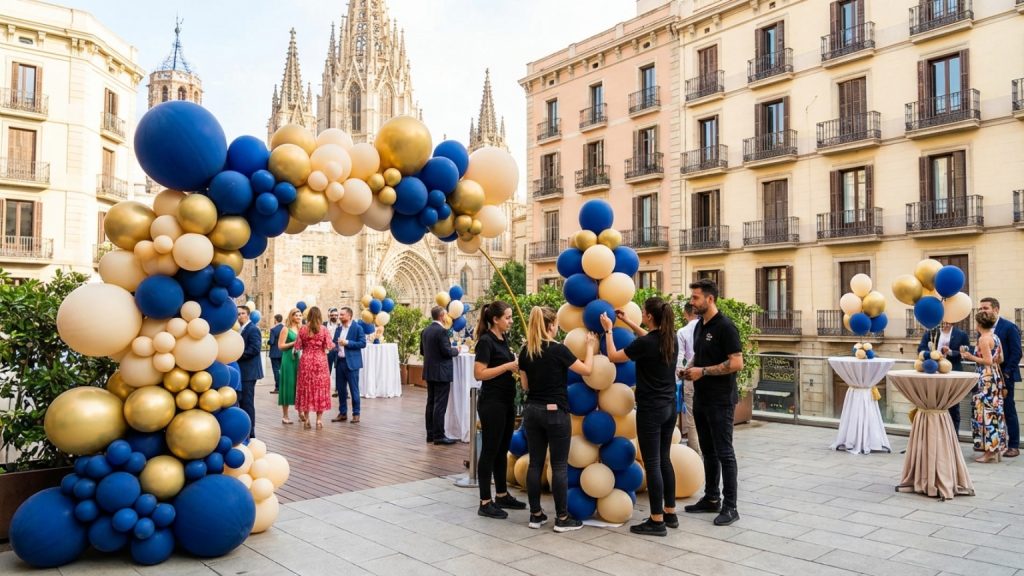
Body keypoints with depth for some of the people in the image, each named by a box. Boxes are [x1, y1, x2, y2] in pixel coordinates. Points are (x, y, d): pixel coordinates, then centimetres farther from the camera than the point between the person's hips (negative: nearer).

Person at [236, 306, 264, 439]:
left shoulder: (253, 329, -12)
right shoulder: (240, 329, 17)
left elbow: (254, 349, -22)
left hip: (248, 372, -9)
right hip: (241, 371, 9)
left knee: (247, 402, -5)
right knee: (241, 401, 13)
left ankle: (249, 432, 2)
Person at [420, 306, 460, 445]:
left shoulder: (426, 330, 9)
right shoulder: (442, 331, -17)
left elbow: (422, 351, 14)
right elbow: (447, 351, -19)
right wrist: (456, 350, 0)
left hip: (429, 372, 8)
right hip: (441, 373, -8)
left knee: (431, 403, 12)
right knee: (440, 405, -5)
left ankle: (430, 434, 17)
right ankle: (439, 436, -3)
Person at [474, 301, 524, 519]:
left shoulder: (503, 340, 12)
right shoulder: (486, 341, -14)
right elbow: (479, 373, -21)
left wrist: (517, 364, 3)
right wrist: (508, 366, -20)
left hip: (506, 402, 9)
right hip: (492, 403, -9)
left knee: (502, 450, 15)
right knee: (490, 451, -2)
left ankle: (502, 496, 26)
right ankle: (485, 503, 5)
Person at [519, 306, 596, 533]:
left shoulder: (525, 352, 3)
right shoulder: (558, 350, -14)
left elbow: (526, 385, 11)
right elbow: (587, 370, -5)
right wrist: (590, 346, 8)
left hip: (532, 411, 6)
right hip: (555, 412, -6)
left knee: (535, 463, 10)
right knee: (559, 465, 2)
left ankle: (535, 515, 16)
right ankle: (562, 518, 8)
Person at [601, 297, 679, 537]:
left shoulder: (645, 344, -19)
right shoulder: (670, 339, 4)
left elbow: (613, 356, -5)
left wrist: (608, 330, 7)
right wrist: (627, 322, 29)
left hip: (650, 410, -8)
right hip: (669, 407, 8)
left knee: (652, 464, -1)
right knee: (664, 459, 17)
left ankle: (657, 521, 5)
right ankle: (670, 513, 25)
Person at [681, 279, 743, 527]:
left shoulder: (725, 327, -15)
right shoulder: (699, 326, 11)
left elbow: (736, 363, -21)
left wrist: (703, 371, -19)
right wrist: (690, 369, 3)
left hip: (720, 401, -8)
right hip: (701, 399, 8)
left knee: (723, 452, -2)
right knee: (708, 451, 15)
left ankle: (730, 506, 5)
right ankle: (711, 498, 25)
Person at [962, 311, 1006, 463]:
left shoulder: (983, 338, -15)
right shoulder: (995, 337, 11)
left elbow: (988, 361, -20)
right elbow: (1000, 359, 16)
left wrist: (971, 357, -12)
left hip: (986, 378, -9)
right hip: (996, 376, 9)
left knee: (987, 412, -4)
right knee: (996, 411, 12)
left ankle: (990, 451, 0)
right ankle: (998, 449, 18)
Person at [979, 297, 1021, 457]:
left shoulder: (1010, 327, -7)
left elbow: (1016, 353, -10)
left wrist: (1006, 374, -14)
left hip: (1004, 377, -5)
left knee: (1008, 411, 0)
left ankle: (1014, 446, 8)